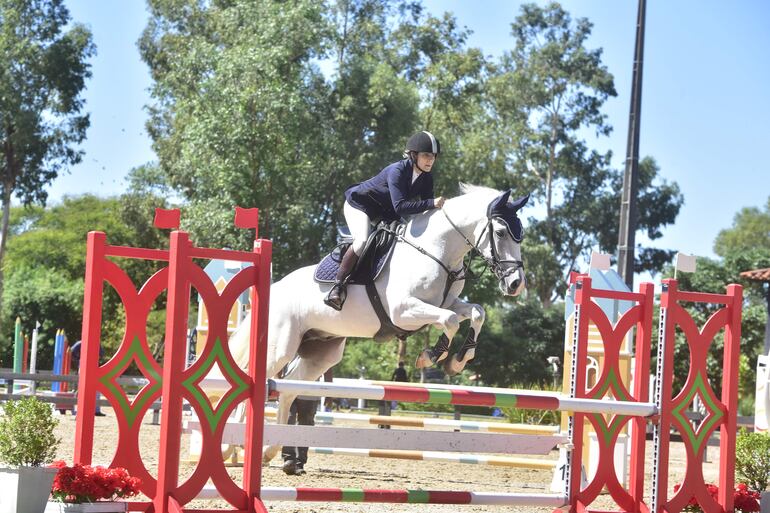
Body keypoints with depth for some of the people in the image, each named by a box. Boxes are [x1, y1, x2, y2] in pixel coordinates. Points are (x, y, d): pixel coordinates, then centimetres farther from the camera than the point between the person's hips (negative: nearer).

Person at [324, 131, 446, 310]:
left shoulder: (426, 178, -8)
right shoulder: (397, 171, -31)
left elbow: (427, 210, -3)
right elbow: (400, 206, -42)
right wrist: (431, 203, -46)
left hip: (384, 213, 9)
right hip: (358, 203, -9)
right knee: (362, 241, -31)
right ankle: (337, 286, -25)